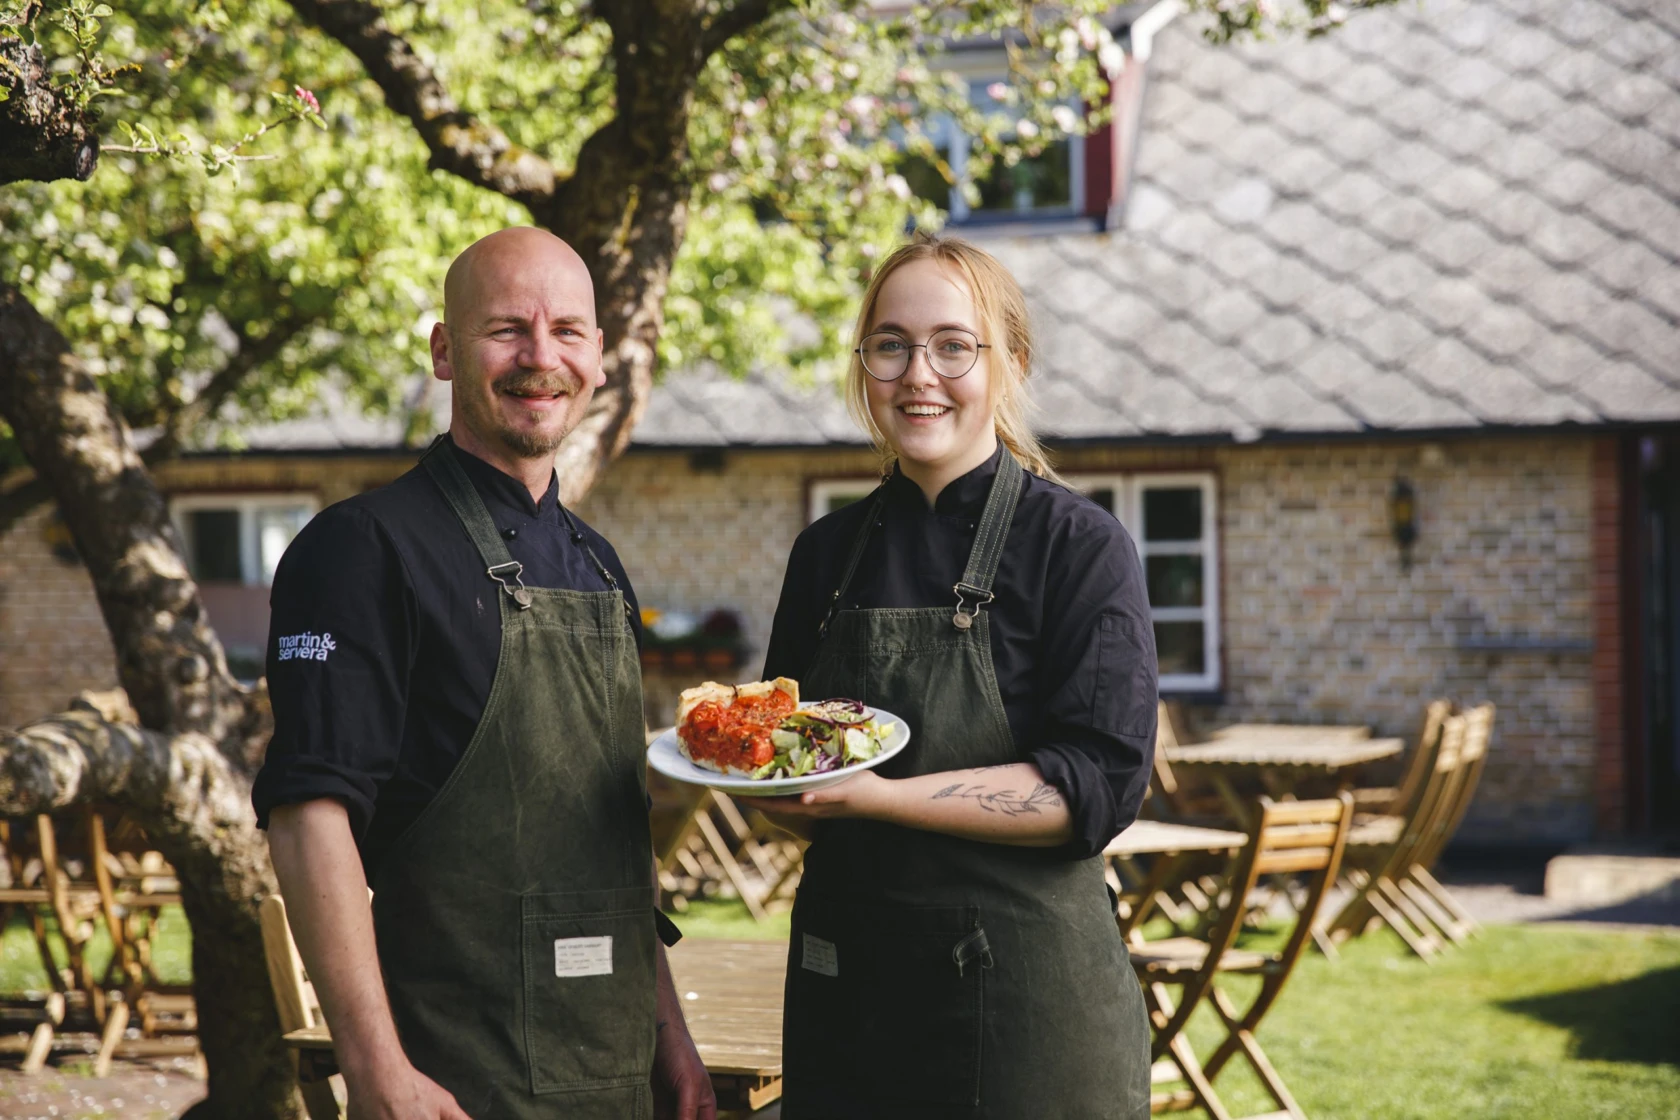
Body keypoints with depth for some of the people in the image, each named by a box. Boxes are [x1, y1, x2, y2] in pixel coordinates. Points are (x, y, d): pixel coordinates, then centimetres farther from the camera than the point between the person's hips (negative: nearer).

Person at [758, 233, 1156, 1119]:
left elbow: (1101, 786, -17)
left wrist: (871, 794, -24)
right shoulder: (828, 554, 9)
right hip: (844, 981, 5)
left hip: (1025, 995, -4)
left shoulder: (1078, 546, -7)